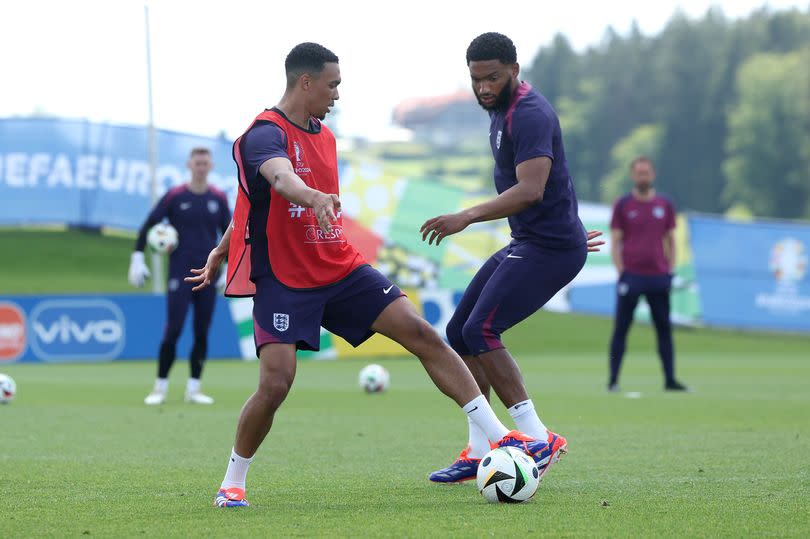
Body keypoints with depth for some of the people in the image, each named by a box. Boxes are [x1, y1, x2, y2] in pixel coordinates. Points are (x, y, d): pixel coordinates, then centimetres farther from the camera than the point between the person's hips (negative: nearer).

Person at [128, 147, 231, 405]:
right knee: (173, 330, -8)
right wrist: (137, 257, -6)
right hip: (180, 275, -3)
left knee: (202, 333, 3)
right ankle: (160, 387, 0)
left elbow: (228, 233, 14)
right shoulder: (175, 196, -3)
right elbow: (148, 226, 0)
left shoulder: (218, 198, 6)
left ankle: (193, 388, 10)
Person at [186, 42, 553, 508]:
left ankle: (499, 436, -5)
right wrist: (313, 197, -62)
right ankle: (232, 483, 3)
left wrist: (221, 251, 27)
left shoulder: (323, 135, 12)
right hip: (283, 282, -7)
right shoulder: (266, 134, -14)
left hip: (342, 269, 7)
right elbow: (280, 177, -40)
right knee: (276, 383, -21)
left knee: (421, 333, -7)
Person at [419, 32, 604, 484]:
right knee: (459, 332, 8)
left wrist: (467, 217, -35)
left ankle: (539, 440, -19)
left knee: (480, 331, -19)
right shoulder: (501, 110, 15)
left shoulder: (529, 115, -18)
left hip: (550, 248, -10)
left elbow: (531, 189, -31)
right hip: (525, 244, 10)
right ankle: (480, 452, 12)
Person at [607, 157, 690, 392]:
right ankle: (613, 380, 1)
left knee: (664, 328, 3)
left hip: (658, 276, 3)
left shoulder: (665, 205, 11)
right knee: (621, 328, -2)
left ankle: (670, 379, 6)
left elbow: (670, 240, 15)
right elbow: (615, 242, 1)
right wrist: (621, 271, -8)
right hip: (631, 276, -3)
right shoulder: (623, 205, 3)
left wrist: (670, 271, 6)